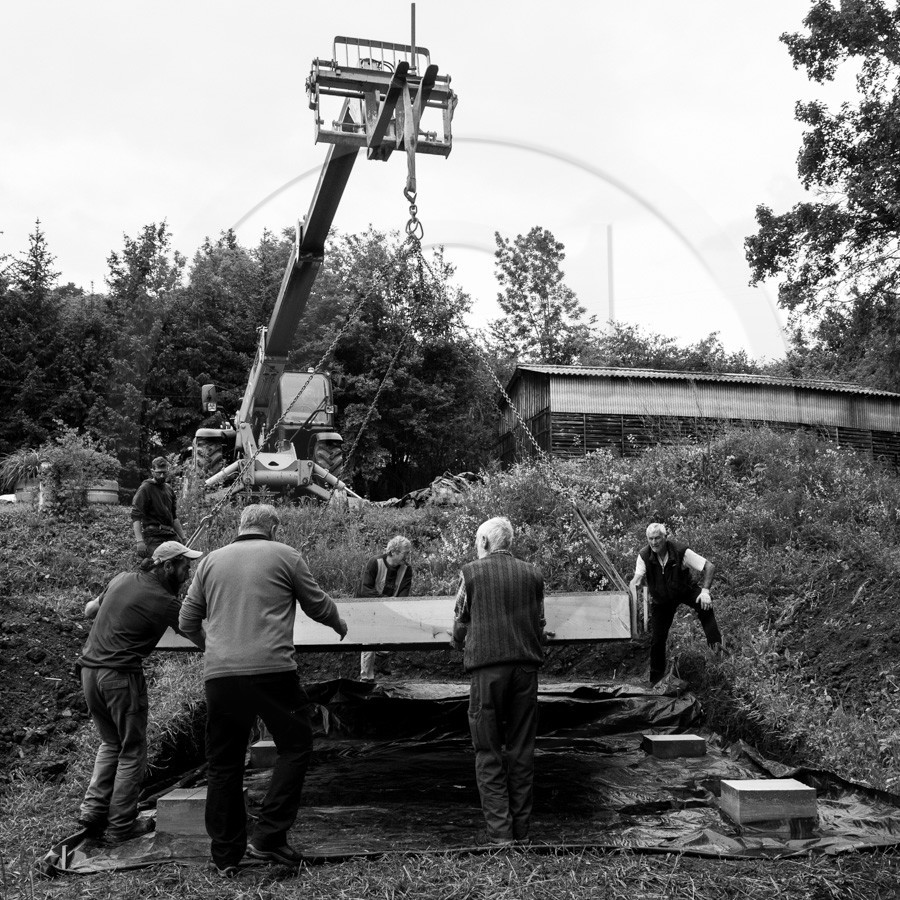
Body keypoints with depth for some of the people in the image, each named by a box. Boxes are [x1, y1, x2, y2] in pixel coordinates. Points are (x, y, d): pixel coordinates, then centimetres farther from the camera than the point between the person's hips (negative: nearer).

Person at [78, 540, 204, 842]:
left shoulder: (122, 579, 9)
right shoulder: (165, 602, -12)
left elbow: (89, 611, 21)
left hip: (89, 669, 7)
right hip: (121, 677, -7)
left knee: (110, 743, 24)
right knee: (132, 752, 9)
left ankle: (93, 808, 17)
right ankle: (120, 826, 15)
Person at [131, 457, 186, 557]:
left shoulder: (169, 489, 20)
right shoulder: (145, 489, -2)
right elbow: (136, 516, -11)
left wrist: (183, 538, 22)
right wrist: (139, 541, -22)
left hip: (171, 536, 7)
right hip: (154, 537, -7)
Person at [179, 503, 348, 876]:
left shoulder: (211, 560, 14)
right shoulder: (285, 555, 5)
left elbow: (187, 622, 17)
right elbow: (318, 605, 13)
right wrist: (339, 625, 34)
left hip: (219, 674, 4)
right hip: (272, 671, -4)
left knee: (223, 764, 14)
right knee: (295, 746, 13)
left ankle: (226, 856, 22)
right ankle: (269, 836, 8)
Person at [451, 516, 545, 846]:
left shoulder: (471, 572, -1)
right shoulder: (532, 574, 6)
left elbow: (460, 625, 4)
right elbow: (539, 623, 10)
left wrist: (464, 647, 24)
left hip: (487, 667, -3)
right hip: (526, 665, 3)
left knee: (488, 753, 6)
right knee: (522, 750, 12)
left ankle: (499, 831, 3)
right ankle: (521, 828, 19)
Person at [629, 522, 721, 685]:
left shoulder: (680, 551, -26)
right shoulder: (644, 556, -19)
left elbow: (709, 567, -25)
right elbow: (637, 577, -29)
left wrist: (705, 590, -37)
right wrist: (633, 594, -51)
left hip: (685, 590, -2)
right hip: (661, 597, 2)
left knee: (704, 605, -36)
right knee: (657, 637, 3)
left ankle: (716, 644, -25)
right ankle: (655, 677, 24)